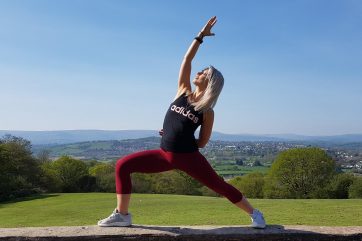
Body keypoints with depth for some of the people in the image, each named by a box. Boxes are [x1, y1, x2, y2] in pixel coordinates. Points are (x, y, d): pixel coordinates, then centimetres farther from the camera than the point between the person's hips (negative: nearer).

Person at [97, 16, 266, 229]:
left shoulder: (208, 112, -4)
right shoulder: (183, 92, 6)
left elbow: (202, 142, 2)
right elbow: (187, 60, 2)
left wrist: (182, 142, -2)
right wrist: (200, 36, 4)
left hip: (189, 157, -4)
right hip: (165, 154, 4)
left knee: (220, 186, 1)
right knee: (123, 166, -6)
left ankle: (254, 214, 23)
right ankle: (122, 215, 3)